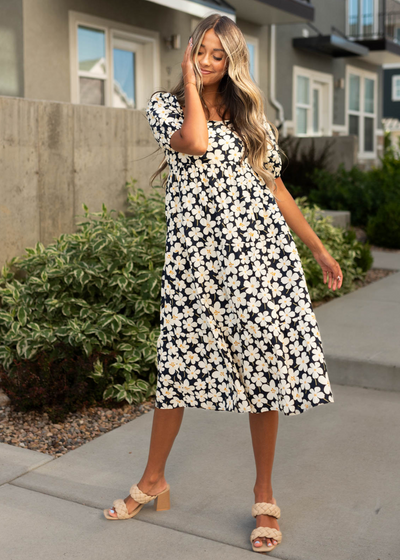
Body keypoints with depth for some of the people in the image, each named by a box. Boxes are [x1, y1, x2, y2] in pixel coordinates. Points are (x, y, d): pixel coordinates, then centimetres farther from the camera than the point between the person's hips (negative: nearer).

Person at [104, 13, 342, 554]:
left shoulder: (250, 115, 15)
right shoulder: (166, 103, 9)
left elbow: (274, 186, 16)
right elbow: (194, 142, -14)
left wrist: (318, 247, 14)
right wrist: (190, 80, -1)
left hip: (262, 250, 2)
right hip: (196, 254, -1)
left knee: (267, 368, 1)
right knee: (179, 366, 3)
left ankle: (264, 495, 17)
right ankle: (153, 482, 25)